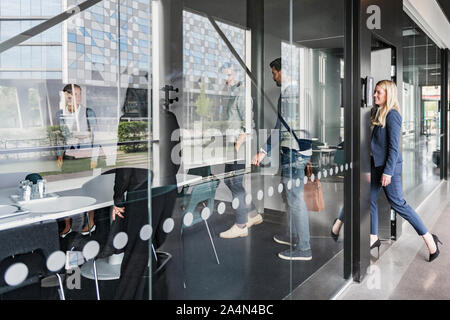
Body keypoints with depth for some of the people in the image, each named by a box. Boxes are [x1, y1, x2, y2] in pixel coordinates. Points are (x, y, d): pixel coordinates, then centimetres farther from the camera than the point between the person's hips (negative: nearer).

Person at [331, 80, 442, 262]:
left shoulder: (392, 115, -15)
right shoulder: (378, 112, 11)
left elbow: (394, 146, -18)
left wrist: (388, 171, -20)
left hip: (389, 165, -9)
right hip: (376, 164, 9)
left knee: (397, 203, -3)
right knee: (370, 199, 11)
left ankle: (429, 239, 10)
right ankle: (373, 238, 24)